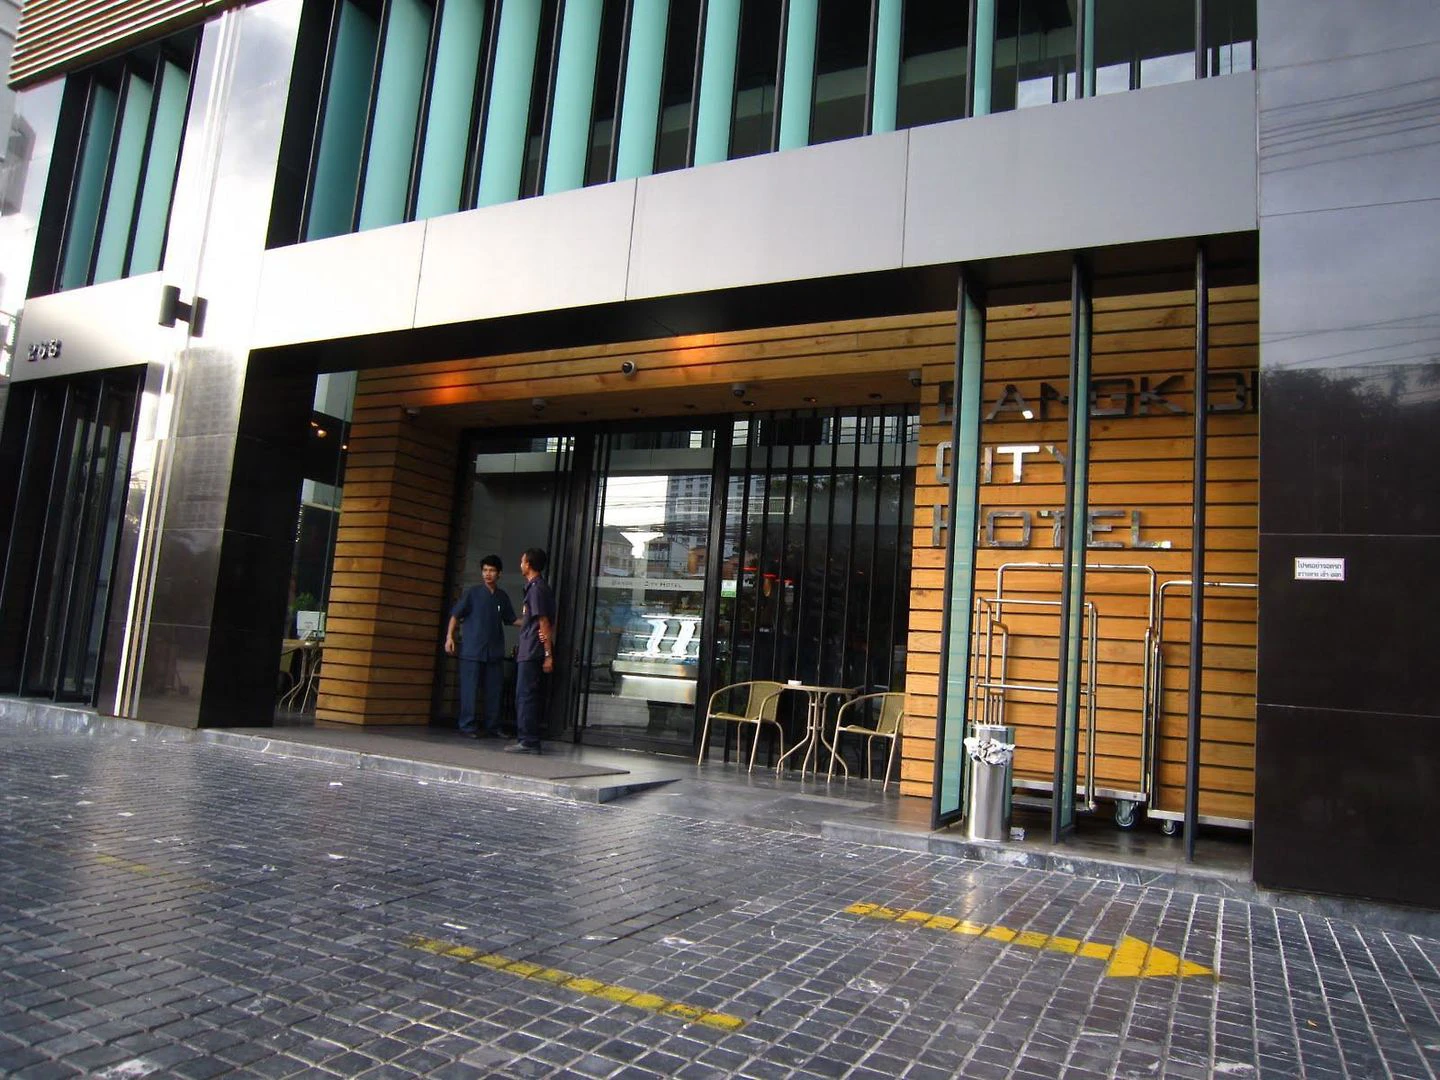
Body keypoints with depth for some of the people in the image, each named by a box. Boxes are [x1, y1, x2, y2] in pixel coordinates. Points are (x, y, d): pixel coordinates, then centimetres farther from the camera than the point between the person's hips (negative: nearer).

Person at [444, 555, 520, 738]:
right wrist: (449, 636, -11)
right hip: (472, 649, -4)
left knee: (494, 690, 5)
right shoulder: (473, 592, 0)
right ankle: (468, 726, 4)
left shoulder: (503, 596, 12)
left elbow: (511, 620, 17)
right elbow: (456, 615, -1)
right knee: (469, 689, -3)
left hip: (495, 651, 4)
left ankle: (492, 727, 12)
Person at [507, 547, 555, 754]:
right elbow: (546, 623, 19)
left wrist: (548, 654, -17)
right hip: (528, 652, 10)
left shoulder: (536, 588, -12)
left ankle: (528, 741, -6)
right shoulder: (537, 587, 18)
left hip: (531, 653, -10)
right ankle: (526, 738, 19)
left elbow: (544, 624, -16)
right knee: (525, 696, 13)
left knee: (526, 696, -8)